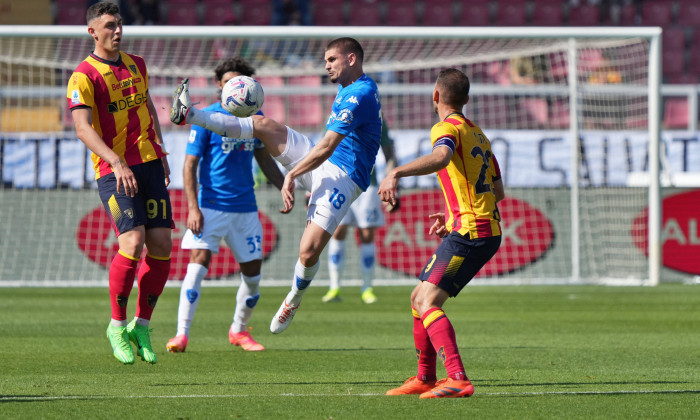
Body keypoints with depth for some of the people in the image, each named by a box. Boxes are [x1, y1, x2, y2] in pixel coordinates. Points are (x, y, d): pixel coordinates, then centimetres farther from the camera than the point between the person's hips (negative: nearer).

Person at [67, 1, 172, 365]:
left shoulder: (136, 65, 14)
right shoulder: (84, 76, -8)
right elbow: (83, 128, -18)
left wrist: (161, 151, 23)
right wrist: (117, 163, -29)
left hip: (149, 164, 6)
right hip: (112, 170, -6)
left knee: (161, 245, -3)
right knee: (132, 243, -19)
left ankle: (141, 325, 11)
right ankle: (117, 325, -2)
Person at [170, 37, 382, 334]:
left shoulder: (361, 95, -20)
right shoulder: (346, 89, 13)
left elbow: (327, 146, -23)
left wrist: (292, 175, -18)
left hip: (342, 178, -9)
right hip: (319, 162, 9)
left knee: (309, 252, -18)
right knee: (263, 125, -6)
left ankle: (293, 301, 10)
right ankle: (190, 115, -7)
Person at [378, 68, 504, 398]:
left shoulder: (447, 128, -7)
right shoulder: (477, 133, 22)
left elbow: (441, 157, -32)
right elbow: (498, 191, 27)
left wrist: (397, 173, -43)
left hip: (469, 233, -9)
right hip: (486, 229, 9)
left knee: (428, 302, -20)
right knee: (419, 299, 18)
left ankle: (458, 379, -34)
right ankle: (425, 379, 27)